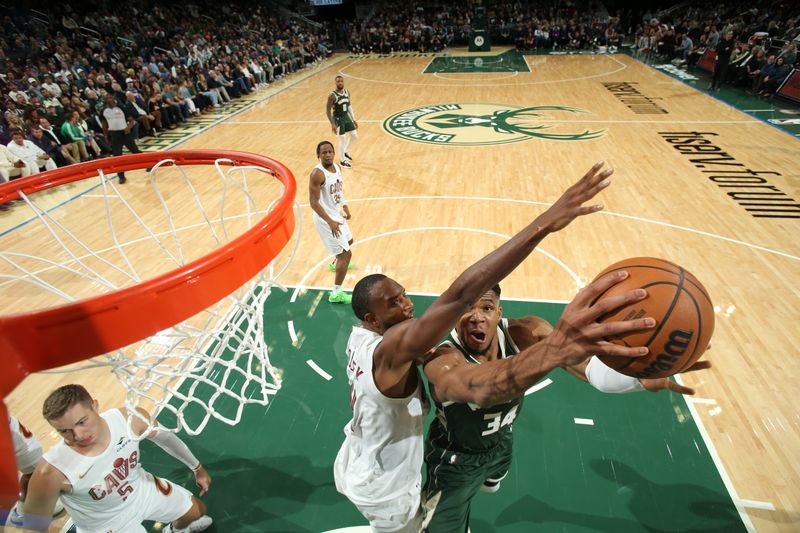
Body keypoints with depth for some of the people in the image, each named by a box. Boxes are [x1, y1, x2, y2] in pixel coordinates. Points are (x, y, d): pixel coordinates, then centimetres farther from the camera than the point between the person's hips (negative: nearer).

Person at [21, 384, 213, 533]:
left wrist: (197, 468, 3)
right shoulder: (51, 473, -37)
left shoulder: (131, 418, -29)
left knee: (197, 510, 21)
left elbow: (164, 437, -10)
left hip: (143, 489, 3)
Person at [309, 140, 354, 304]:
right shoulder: (317, 174, -24)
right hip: (326, 218, -9)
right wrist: (330, 222, -30)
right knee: (346, 254, -9)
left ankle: (336, 263, 61)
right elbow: (313, 202, -25)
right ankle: (336, 293, 1)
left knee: (349, 241, 32)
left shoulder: (337, 167, 2)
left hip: (336, 213, 9)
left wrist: (345, 206, 10)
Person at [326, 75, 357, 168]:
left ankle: (346, 152, 34)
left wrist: (353, 119, 11)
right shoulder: (332, 95, -20)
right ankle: (342, 161, 14)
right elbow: (328, 110, -16)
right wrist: (332, 124, -19)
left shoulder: (347, 92, 1)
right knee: (342, 139, -2)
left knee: (355, 136, 11)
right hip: (338, 119, -7)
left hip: (346, 117, 7)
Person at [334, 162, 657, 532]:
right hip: (385, 494, -7)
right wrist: (542, 224, -62)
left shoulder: (360, 337, -13)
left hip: (355, 468, 7)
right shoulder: (393, 348, -39)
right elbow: (460, 296, -54)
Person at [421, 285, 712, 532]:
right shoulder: (440, 360, -40)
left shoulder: (524, 332, -26)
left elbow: (592, 366, -37)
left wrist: (643, 373, -60)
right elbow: (478, 388, -63)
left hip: (500, 442, 6)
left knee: (489, 487, 35)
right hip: (456, 460, -5)